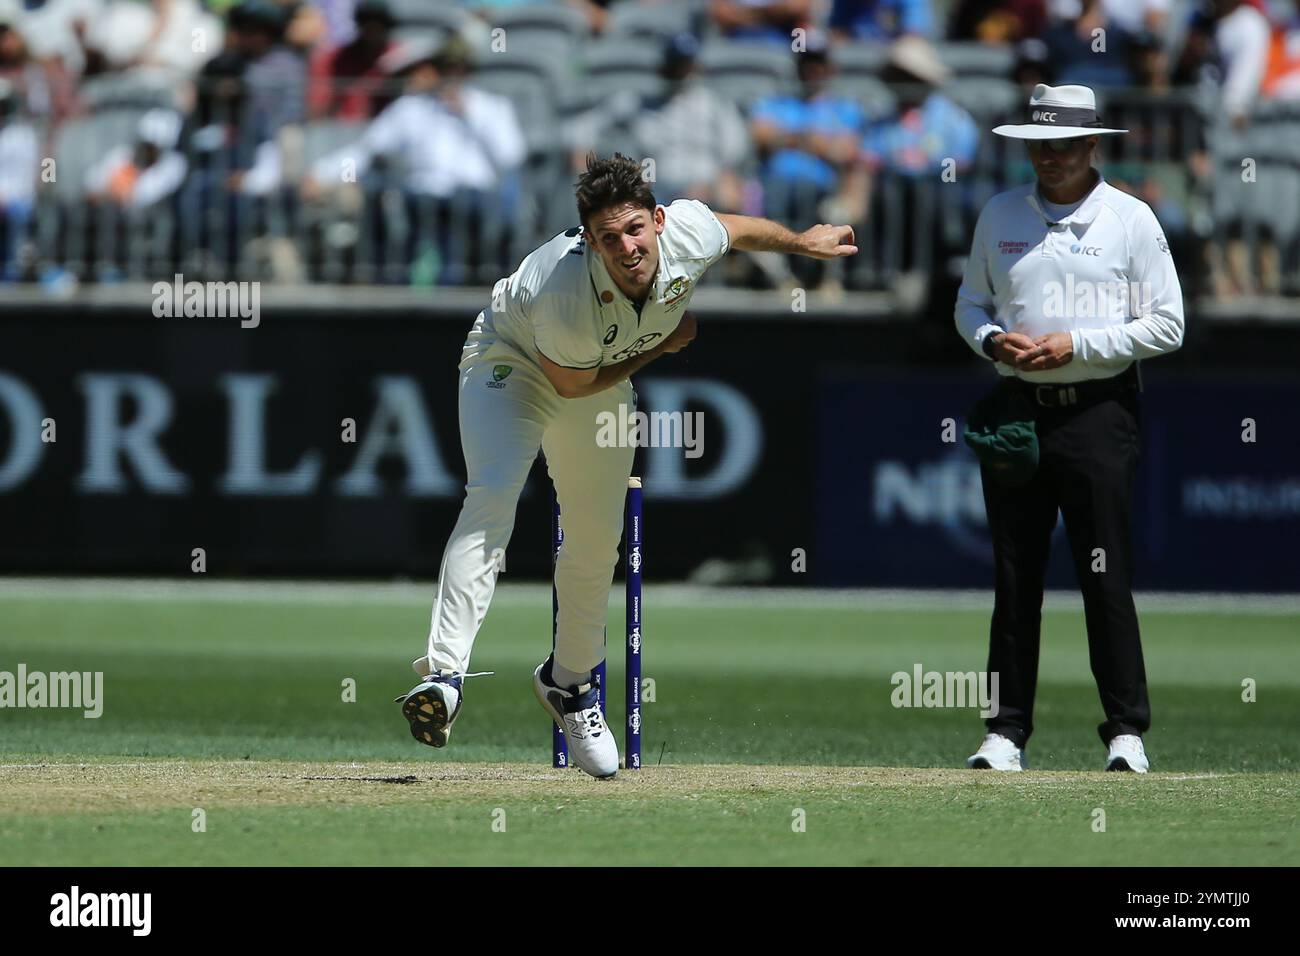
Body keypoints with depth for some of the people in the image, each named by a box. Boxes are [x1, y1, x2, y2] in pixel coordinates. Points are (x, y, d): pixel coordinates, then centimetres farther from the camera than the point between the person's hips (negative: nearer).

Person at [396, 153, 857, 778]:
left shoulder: (692, 236, -30)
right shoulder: (567, 297, -42)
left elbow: (738, 229, -4)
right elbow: (570, 384, -23)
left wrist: (802, 243, 14)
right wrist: (659, 347, -16)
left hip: (605, 382, 6)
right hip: (512, 362, -6)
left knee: (598, 540, 11)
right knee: (493, 496, -29)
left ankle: (569, 681, 36)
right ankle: (444, 673, -40)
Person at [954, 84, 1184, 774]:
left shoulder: (1131, 220, 0)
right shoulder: (1000, 215, 11)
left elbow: (1167, 327, -3)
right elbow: (969, 303, 19)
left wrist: (1075, 345, -12)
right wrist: (992, 340, -4)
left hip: (1098, 411, -3)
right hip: (1016, 411, 3)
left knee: (1106, 579, -5)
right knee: (1014, 579, 4)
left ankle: (1127, 730, 1)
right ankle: (1007, 731, 9)